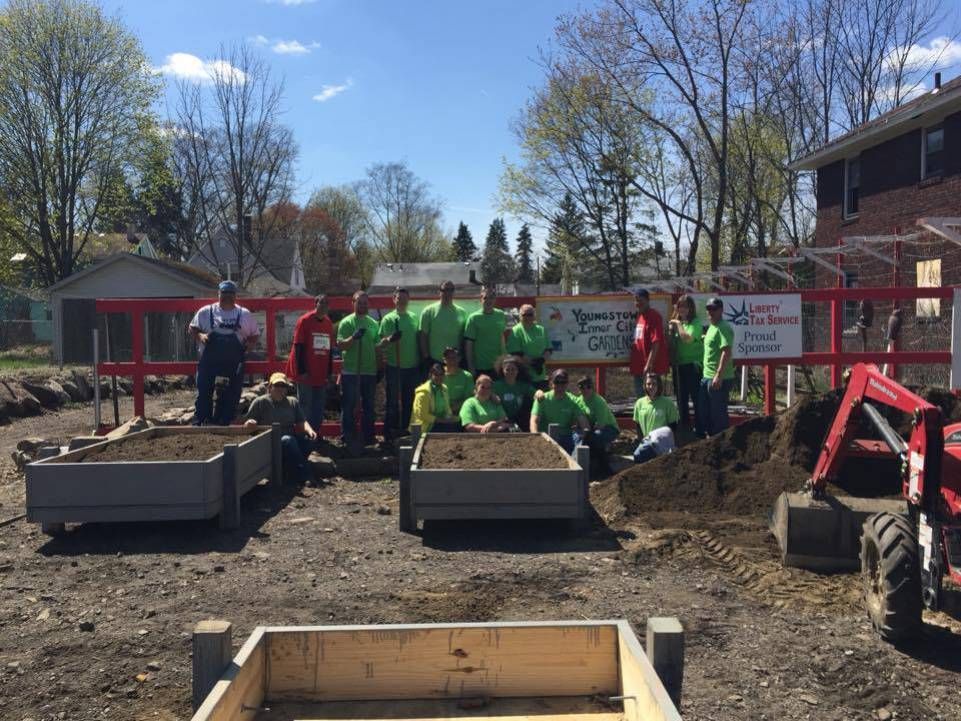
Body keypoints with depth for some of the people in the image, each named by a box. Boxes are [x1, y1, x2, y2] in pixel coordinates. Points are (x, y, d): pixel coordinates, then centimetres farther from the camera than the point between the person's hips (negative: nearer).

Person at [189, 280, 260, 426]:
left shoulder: (244, 314, 8)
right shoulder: (206, 312, 5)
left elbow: (255, 334, 15)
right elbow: (192, 328, 13)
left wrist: (250, 343, -6)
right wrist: (199, 335, -8)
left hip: (234, 364, 1)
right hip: (209, 362, -1)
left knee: (232, 396, 3)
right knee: (204, 392, -1)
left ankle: (224, 422, 14)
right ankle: (199, 423, 6)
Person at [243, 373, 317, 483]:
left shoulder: (293, 402, 16)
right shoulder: (260, 402, 4)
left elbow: (302, 422, 10)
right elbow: (246, 425, 2)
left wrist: (309, 430, -13)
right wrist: (249, 423, -23)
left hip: (291, 439, 4)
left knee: (309, 440, -27)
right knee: (288, 440, -37)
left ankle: (287, 467, -11)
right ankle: (303, 473, -32)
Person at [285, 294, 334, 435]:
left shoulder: (328, 323, 10)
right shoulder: (305, 321, -8)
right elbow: (298, 346, -10)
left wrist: (329, 371, 12)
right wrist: (302, 370, -14)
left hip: (322, 374, 6)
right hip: (306, 373, -6)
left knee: (319, 407, 10)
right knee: (305, 406, -2)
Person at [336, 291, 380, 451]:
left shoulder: (373, 323, 13)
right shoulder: (346, 322, -3)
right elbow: (340, 345, -11)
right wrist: (353, 337, -25)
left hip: (370, 371, 5)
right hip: (350, 371, -5)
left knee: (369, 406, 12)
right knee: (349, 406, -1)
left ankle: (368, 437, 22)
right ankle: (349, 438, 4)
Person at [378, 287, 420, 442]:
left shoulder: (414, 317, 10)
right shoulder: (388, 319, -4)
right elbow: (381, 344, -8)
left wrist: (421, 360, 13)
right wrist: (390, 339, -29)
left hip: (413, 367, 4)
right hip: (394, 367, -4)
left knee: (410, 401, 10)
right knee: (393, 402, 0)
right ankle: (389, 434, 7)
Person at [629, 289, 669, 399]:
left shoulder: (654, 317, -12)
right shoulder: (640, 316, 13)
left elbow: (656, 342, -18)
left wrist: (649, 364, -21)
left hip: (650, 367, -9)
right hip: (638, 365, 9)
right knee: (639, 395, 14)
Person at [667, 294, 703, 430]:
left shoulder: (695, 322, -8)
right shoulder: (676, 322, 10)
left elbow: (688, 338, -23)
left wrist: (678, 324, -14)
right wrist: (671, 329, -5)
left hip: (693, 365, -7)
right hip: (679, 365, 7)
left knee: (696, 398, -2)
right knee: (681, 398, 14)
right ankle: (684, 426, 25)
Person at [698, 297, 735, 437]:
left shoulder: (723, 328, -15)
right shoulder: (711, 327, 17)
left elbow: (726, 352, -23)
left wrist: (718, 375, -27)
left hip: (719, 379, -10)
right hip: (707, 377, 10)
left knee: (718, 413, -1)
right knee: (703, 411, 17)